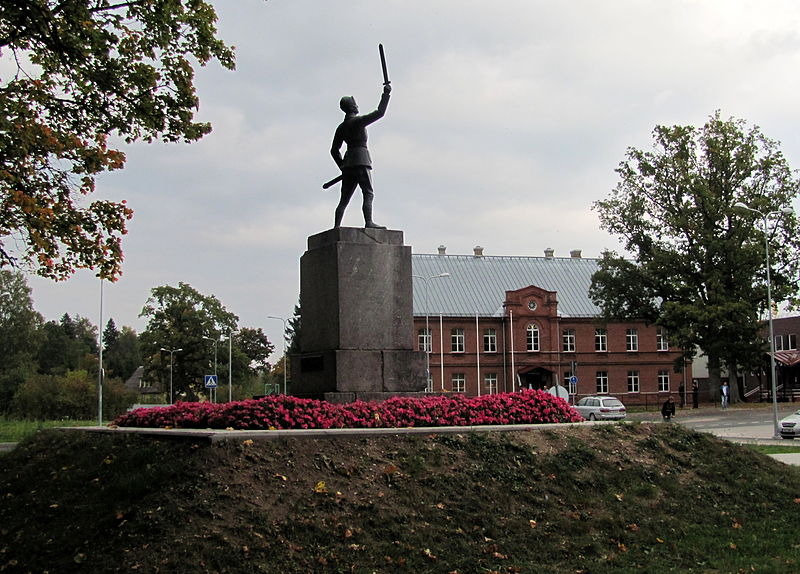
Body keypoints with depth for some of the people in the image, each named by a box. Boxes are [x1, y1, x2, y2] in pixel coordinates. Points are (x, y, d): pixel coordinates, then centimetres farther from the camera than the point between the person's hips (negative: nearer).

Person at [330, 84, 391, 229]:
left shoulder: (341, 127, 16)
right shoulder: (358, 121, -6)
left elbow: (334, 150, 18)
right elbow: (379, 113, -9)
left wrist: (342, 166, 22)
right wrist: (386, 94, -1)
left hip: (348, 163, 8)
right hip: (361, 160, -7)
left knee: (345, 198, 7)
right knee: (368, 193, -12)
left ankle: (337, 225, 1)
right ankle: (369, 222, -24)